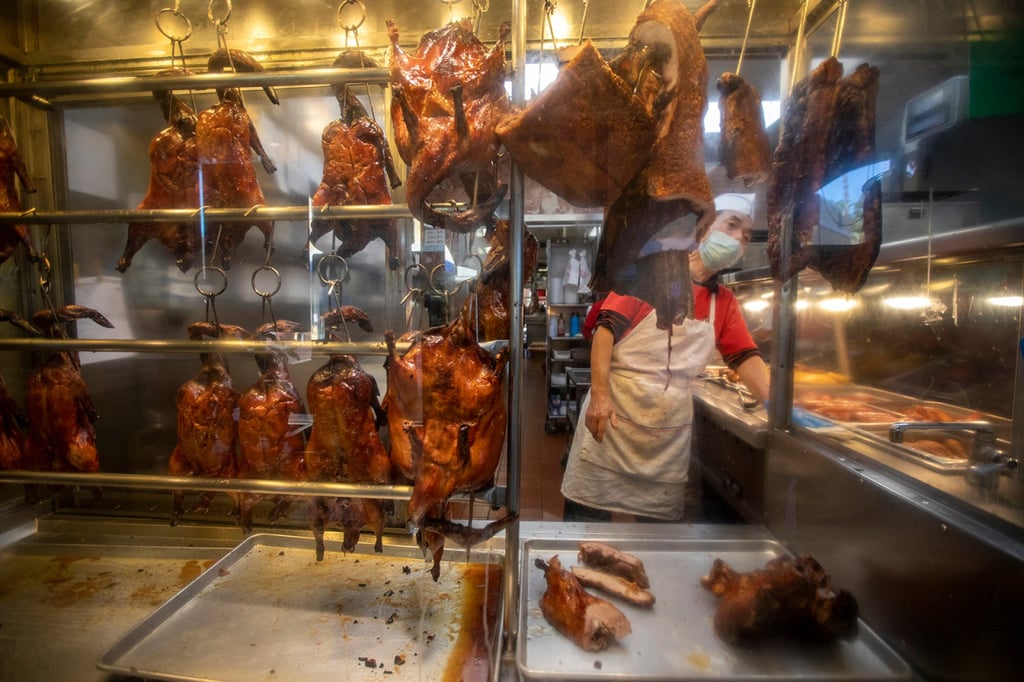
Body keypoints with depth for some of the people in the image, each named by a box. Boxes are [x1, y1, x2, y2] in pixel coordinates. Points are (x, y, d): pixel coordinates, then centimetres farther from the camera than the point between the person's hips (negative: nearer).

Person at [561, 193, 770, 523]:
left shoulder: (724, 303, 13)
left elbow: (746, 358, 7)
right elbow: (607, 326, -11)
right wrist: (599, 394, -20)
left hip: (670, 430, 5)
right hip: (613, 411, -4)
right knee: (587, 519, 5)